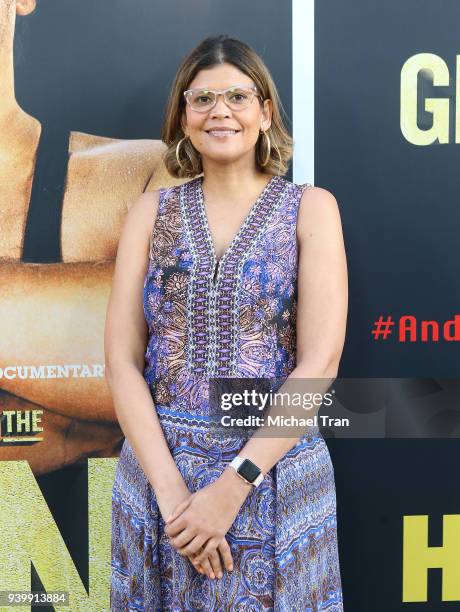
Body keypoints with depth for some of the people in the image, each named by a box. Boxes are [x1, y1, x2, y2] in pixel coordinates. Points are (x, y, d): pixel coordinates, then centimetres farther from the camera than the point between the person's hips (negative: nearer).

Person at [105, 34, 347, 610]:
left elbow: (319, 364, -10)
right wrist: (169, 487, -13)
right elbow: (121, 359, -2)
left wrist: (234, 486, -16)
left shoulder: (310, 208, -2)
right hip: (157, 470, 2)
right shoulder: (152, 211, 4)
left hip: (275, 473, -1)